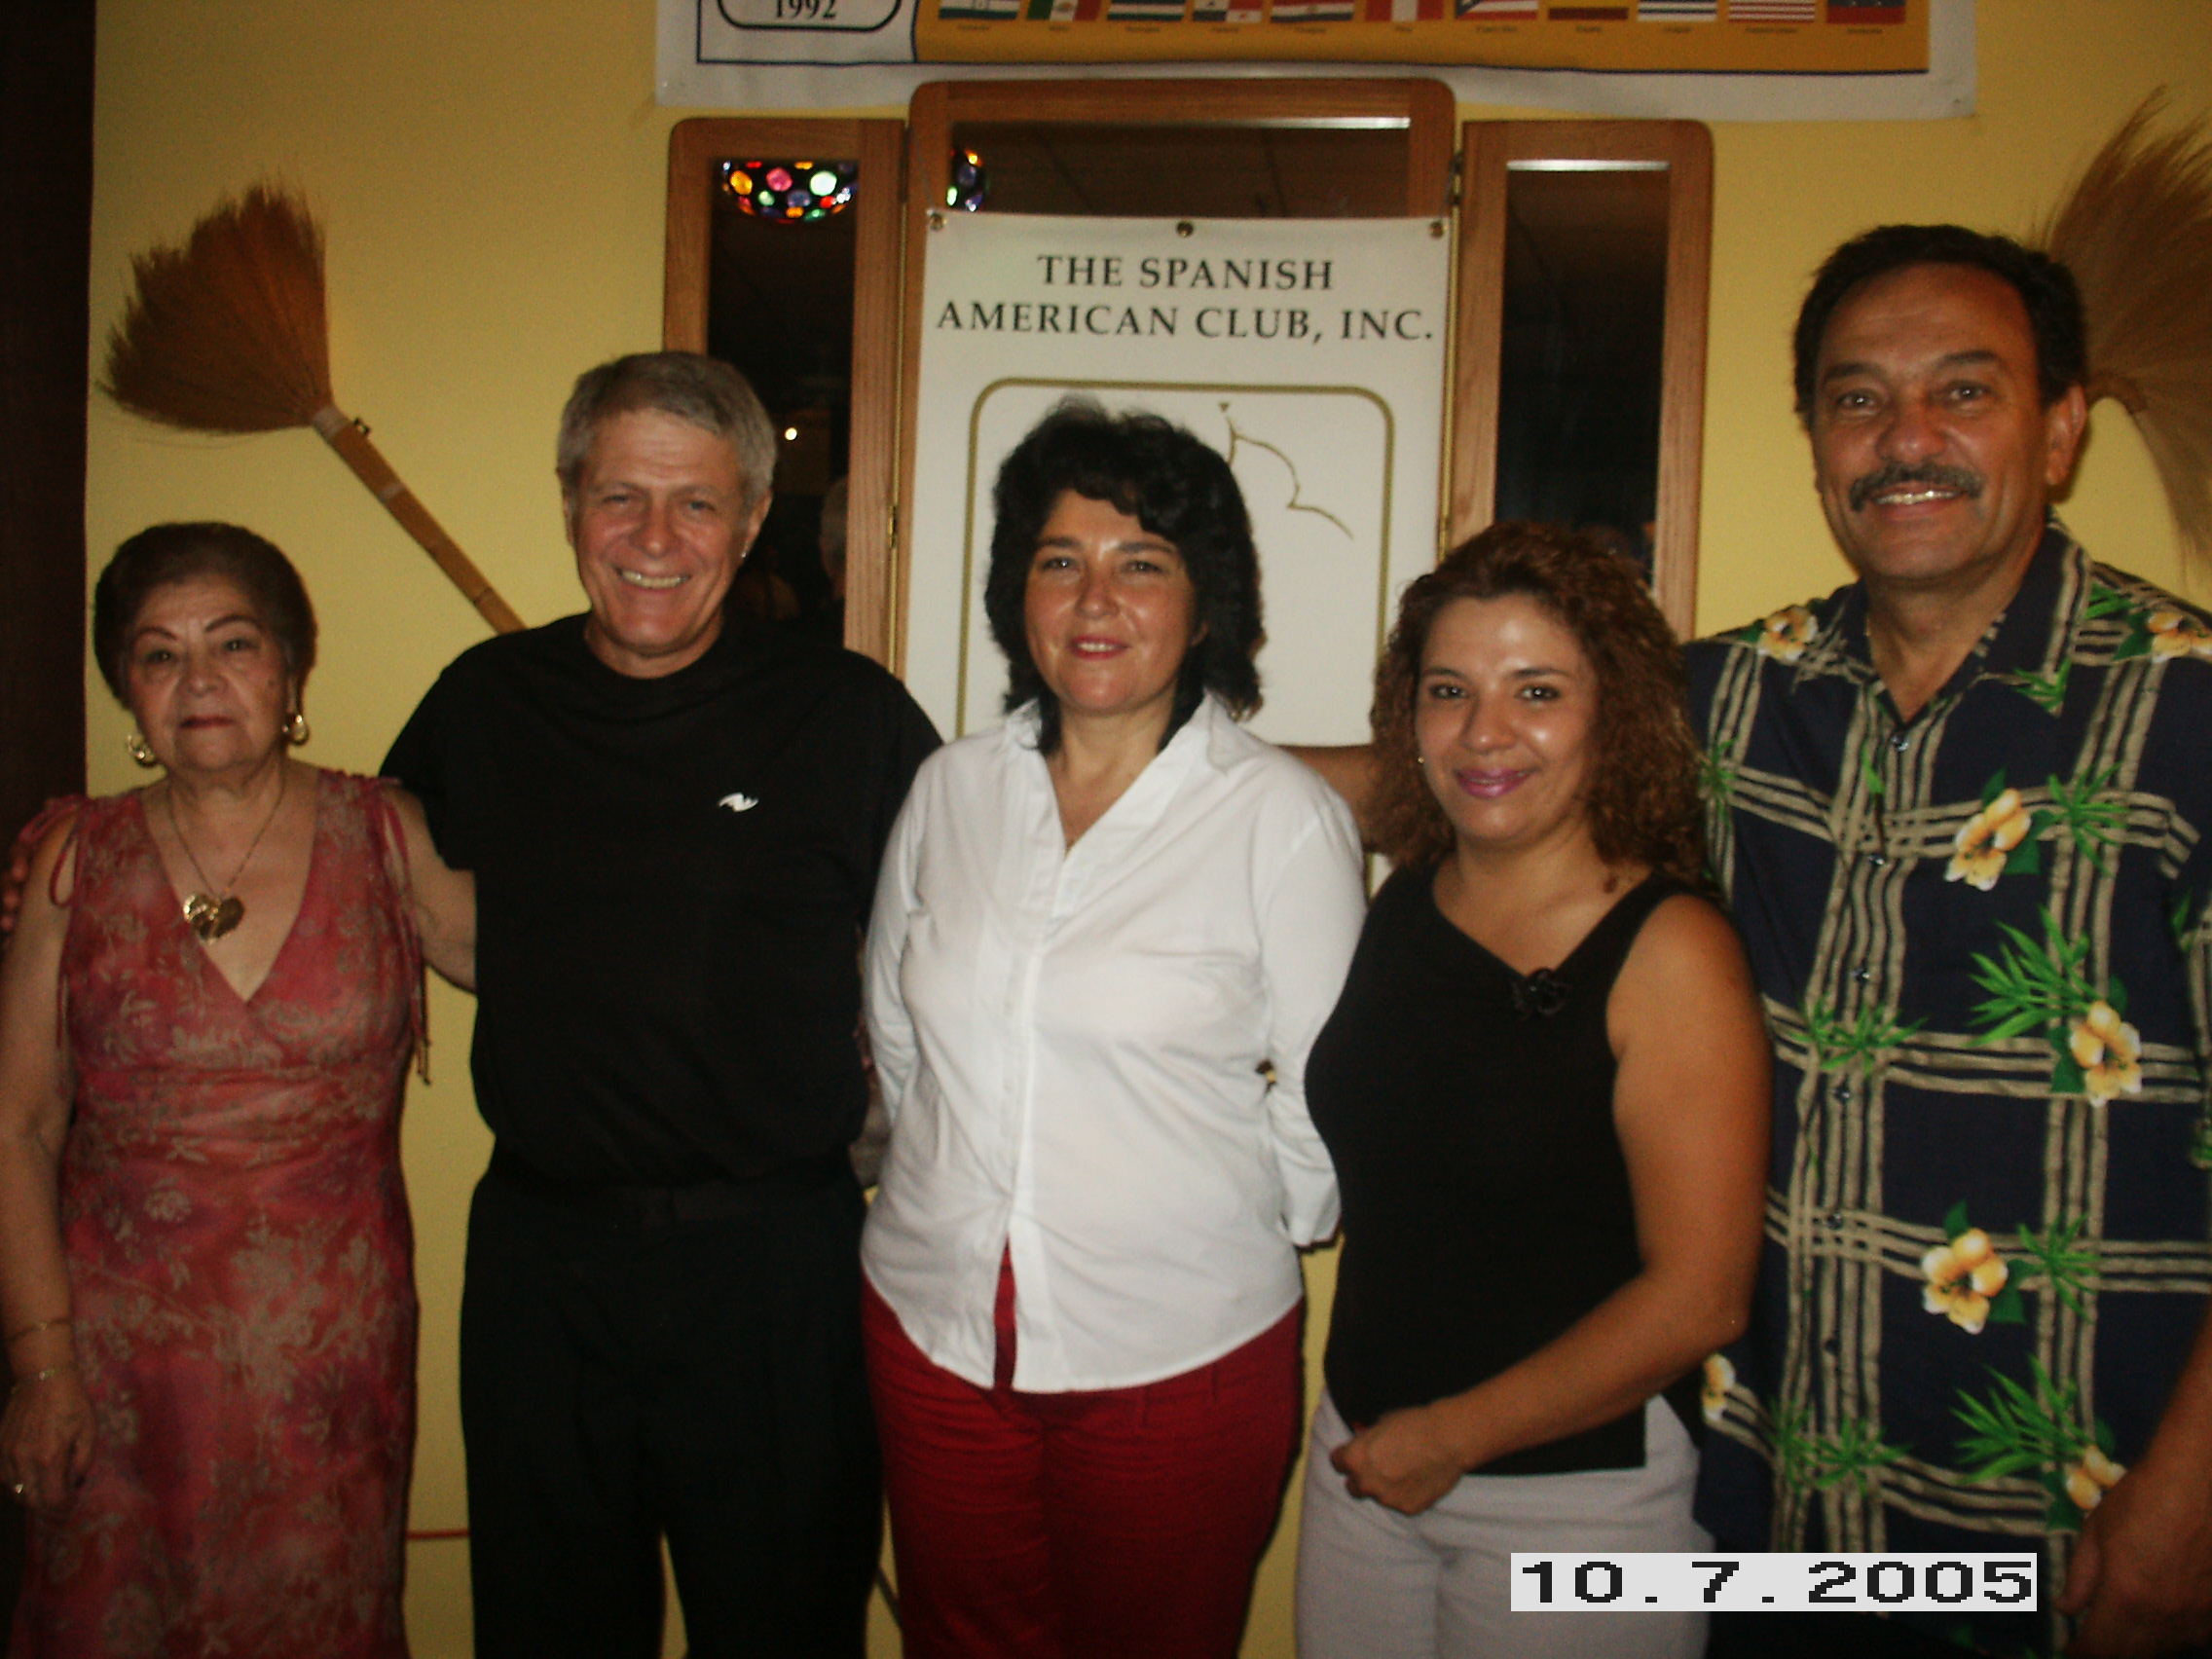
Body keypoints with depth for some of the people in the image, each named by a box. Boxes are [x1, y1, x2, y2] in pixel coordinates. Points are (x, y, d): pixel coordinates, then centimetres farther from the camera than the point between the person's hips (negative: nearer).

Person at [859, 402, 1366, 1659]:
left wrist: (1246, 1228, 3)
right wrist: (955, 1181, 12)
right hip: (935, 1330, 4)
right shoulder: (954, 789, 4)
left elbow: (1332, 1094, -6)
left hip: (1179, 1356, -3)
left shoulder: (1285, 818, -9)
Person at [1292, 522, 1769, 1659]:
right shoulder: (1396, 906, 0)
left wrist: (1449, 1438, -11)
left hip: (1574, 1498, -5)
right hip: (1362, 1455, 5)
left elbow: (1697, 1299, -17)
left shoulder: (1668, 950, -15)